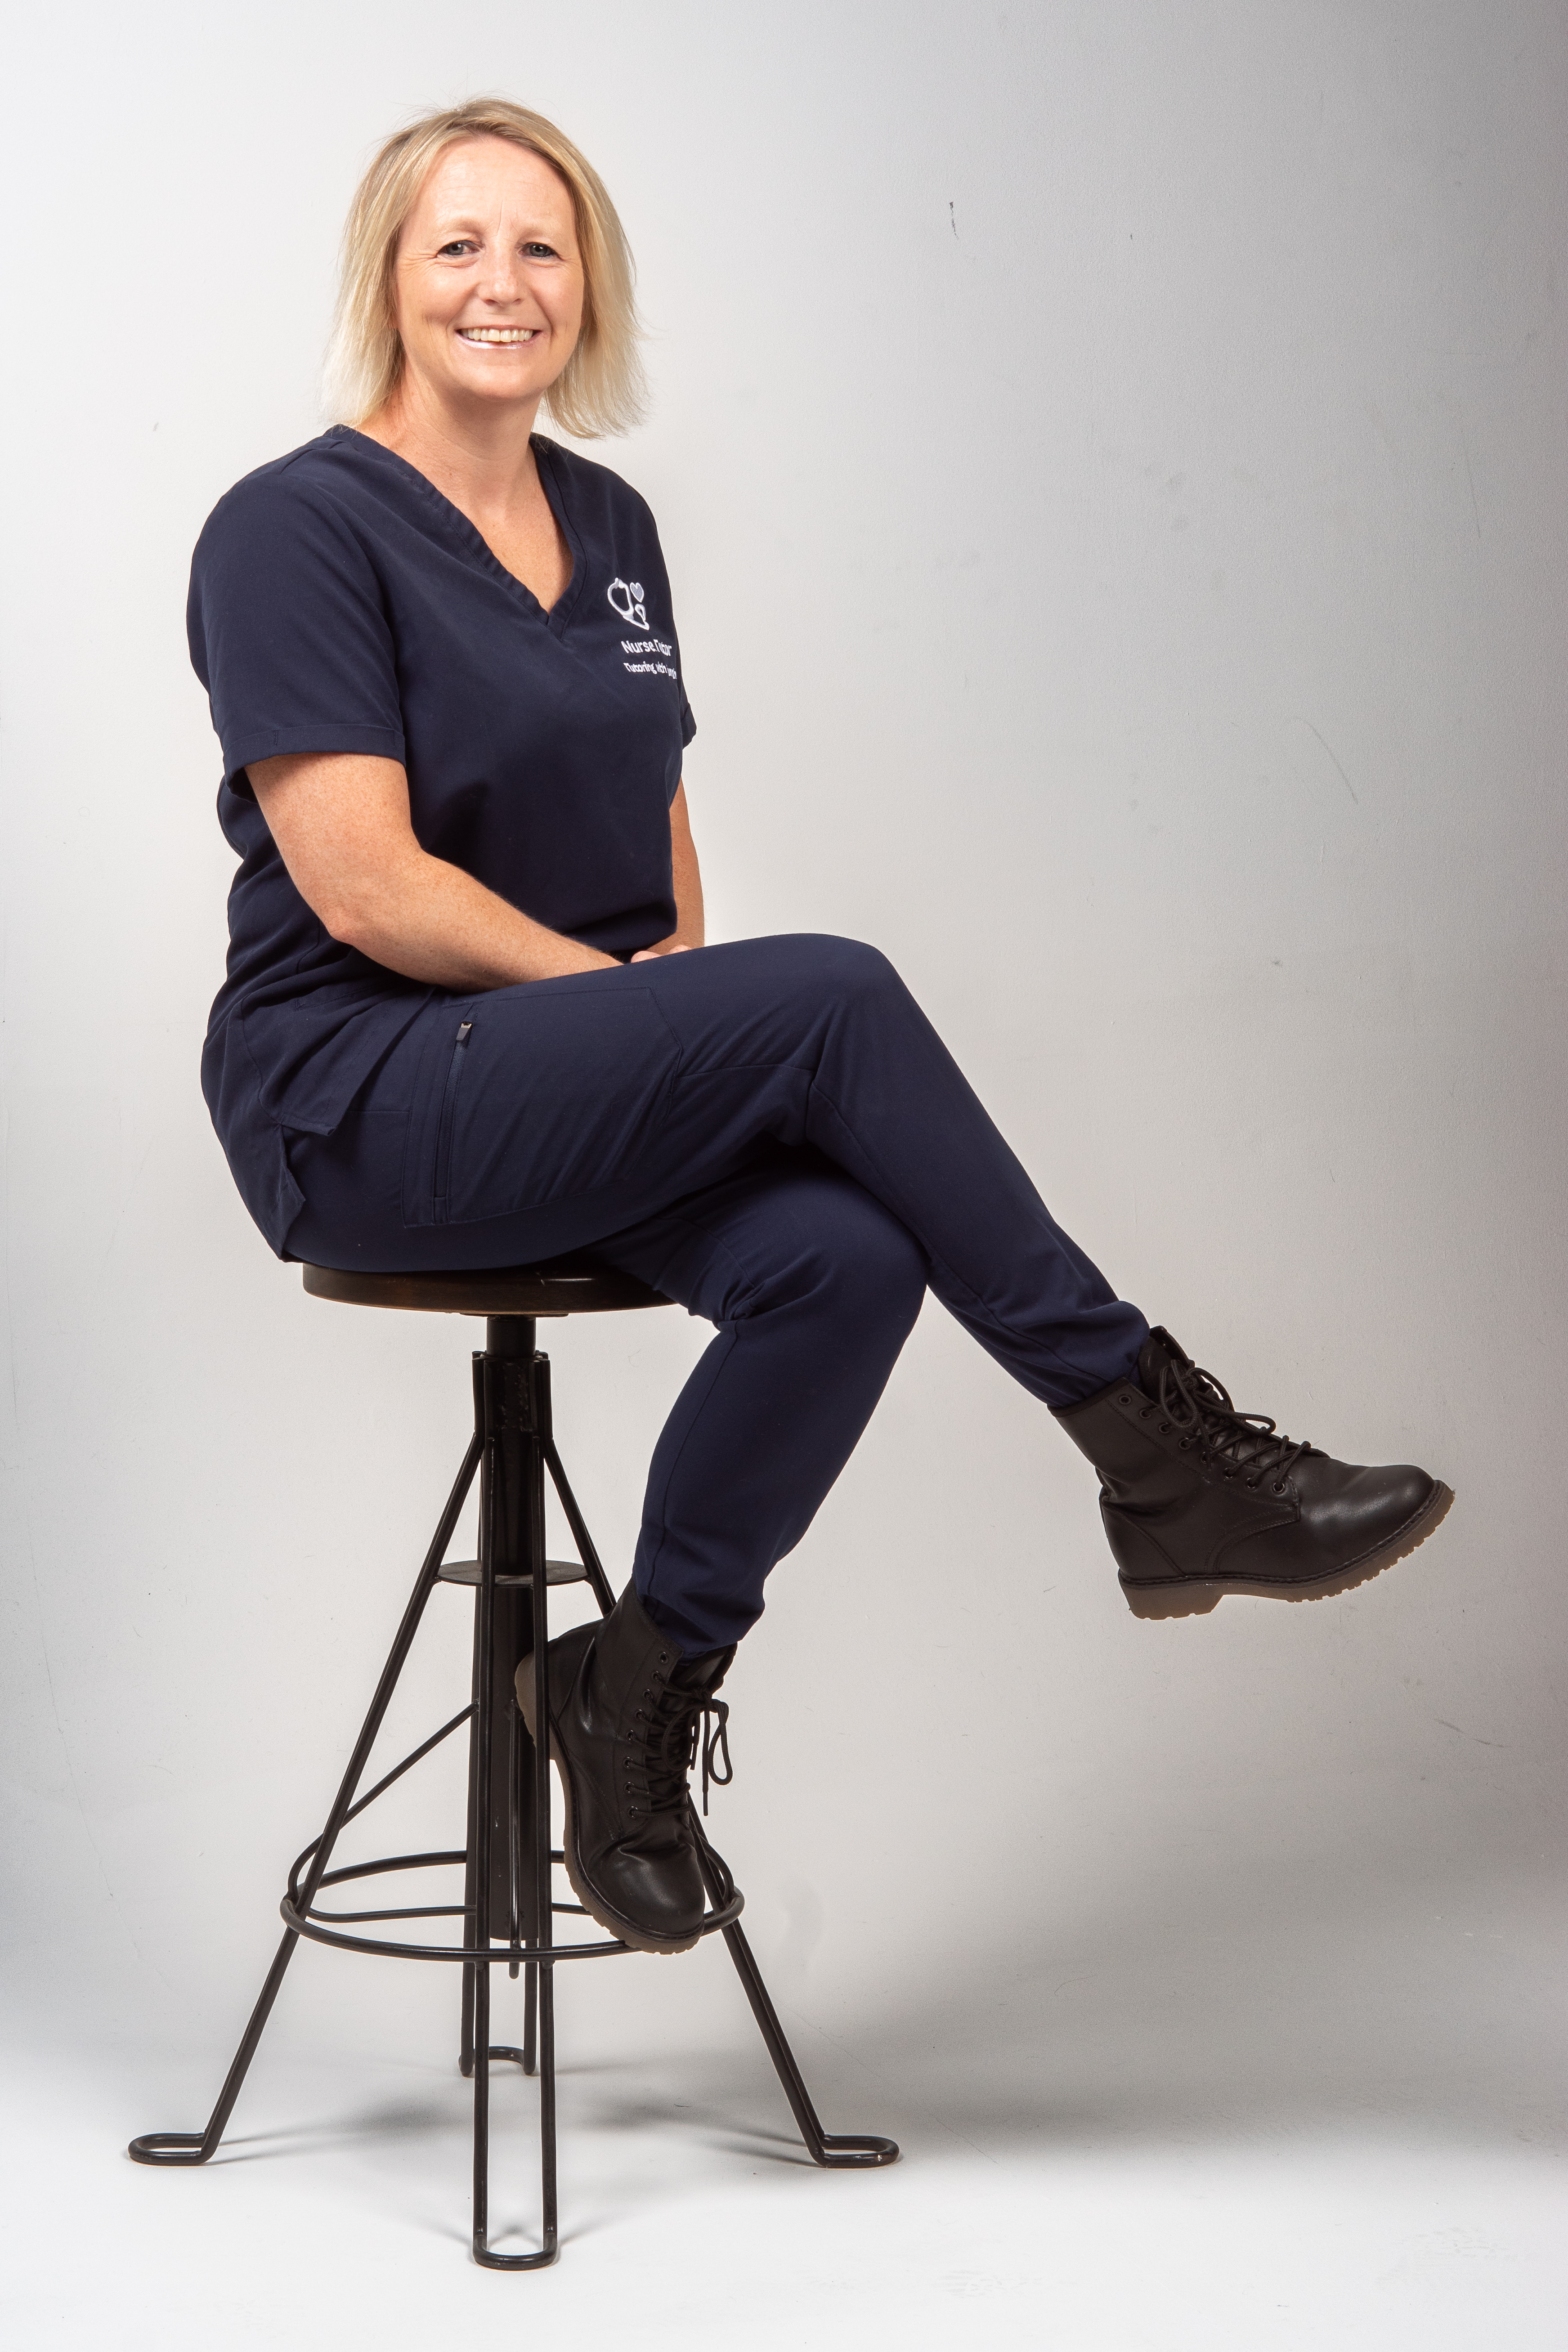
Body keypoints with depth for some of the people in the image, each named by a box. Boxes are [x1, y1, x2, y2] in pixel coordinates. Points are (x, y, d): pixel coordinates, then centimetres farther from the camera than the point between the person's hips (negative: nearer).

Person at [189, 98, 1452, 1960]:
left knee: (844, 1254, -26)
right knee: (834, 996, -29)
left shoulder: (610, 528, 14)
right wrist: (626, 992, -12)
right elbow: (366, 891, -17)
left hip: (580, 1095, 7)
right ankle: (1159, 1456, -19)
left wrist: (681, 1008, 1)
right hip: (358, 1102, -7)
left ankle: (638, 1690, -7)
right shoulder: (295, 529, -9)